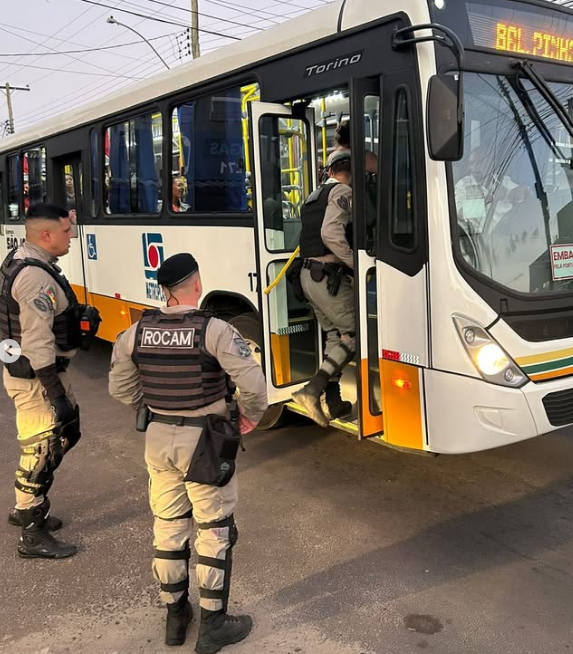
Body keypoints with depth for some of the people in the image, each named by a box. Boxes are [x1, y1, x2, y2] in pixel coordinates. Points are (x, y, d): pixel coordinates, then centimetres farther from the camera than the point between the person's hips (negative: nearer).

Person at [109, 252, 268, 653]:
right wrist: (251, 416, -5)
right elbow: (253, 383, -24)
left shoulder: (136, 333, -3)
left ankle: (176, 614, 34)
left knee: (168, 527, 19)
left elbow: (121, 389, 6)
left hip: (159, 438, 5)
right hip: (203, 441, -5)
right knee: (215, 530, 10)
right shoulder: (214, 330, -18)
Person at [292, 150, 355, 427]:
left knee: (334, 335, 16)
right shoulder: (343, 192, -7)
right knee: (353, 335, -3)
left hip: (309, 274, 9)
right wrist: (356, 263, -16)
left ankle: (334, 402, 17)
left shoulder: (314, 196, 20)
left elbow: (313, 235, 15)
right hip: (329, 276, -9)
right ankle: (312, 390, -14)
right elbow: (331, 233, -22)